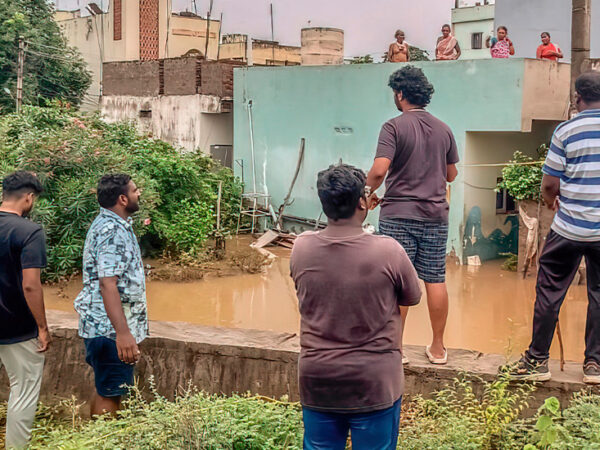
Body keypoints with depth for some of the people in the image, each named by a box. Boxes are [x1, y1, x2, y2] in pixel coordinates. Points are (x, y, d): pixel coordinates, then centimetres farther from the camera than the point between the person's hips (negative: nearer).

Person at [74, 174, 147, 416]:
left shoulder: (110, 224, 12)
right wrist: (122, 333, -34)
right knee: (110, 395, -1)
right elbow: (107, 284, -29)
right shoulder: (113, 232, -21)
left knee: (105, 389, 19)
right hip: (110, 329, -11)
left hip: (101, 326, 11)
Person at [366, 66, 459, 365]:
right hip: (435, 216, 5)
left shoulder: (394, 127, -9)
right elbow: (451, 175, 16)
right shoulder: (443, 129, 8)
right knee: (435, 280, 9)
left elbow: (379, 171, -19)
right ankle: (438, 348, 17)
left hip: (398, 215, -5)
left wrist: (370, 191, -1)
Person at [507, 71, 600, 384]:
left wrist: (552, 201, 16)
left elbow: (549, 184, -6)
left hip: (569, 227, -2)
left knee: (549, 292, 7)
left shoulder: (566, 131, -8)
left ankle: (538, 359, 13)